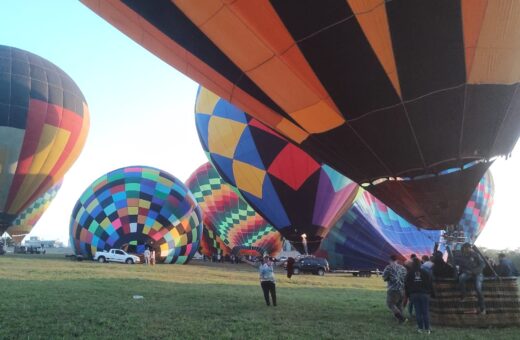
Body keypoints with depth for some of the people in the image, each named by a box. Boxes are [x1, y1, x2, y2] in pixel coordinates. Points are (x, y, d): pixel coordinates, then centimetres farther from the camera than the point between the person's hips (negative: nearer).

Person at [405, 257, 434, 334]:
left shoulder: (409, 273, 3)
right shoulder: (425, 272, 0)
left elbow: (406, 285, 4)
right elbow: (430, 284, 0)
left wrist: (407, 295, 10)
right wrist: (431, 292, 7)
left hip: (414, 294, 1)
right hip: (424, 294, -1)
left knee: (418, 312, 5)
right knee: (425, 312, 3)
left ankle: (420, 328, 6)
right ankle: (427, 328, 3)